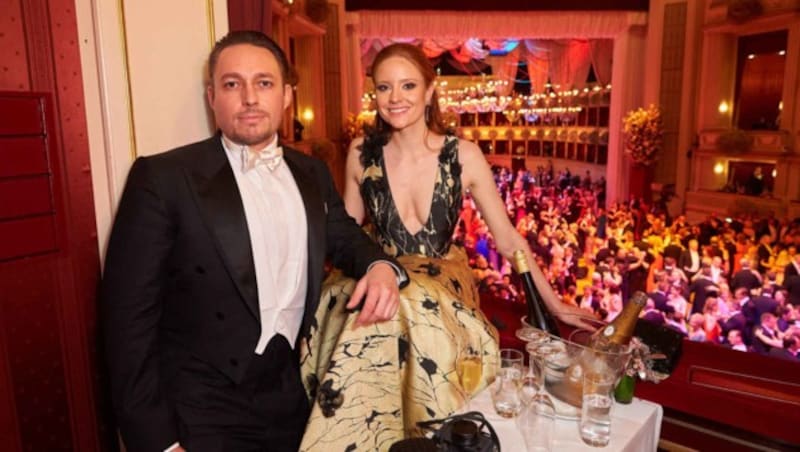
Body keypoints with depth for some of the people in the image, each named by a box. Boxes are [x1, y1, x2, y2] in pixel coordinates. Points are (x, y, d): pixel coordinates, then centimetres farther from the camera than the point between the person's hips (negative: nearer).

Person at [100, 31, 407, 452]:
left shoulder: (311, 173, 5)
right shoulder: (163, 177, -11)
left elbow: (345, 238, 16)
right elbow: (130, 316, -12)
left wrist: (380, 267, -8)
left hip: (293, 397, 5)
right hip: (204, 412, -5)